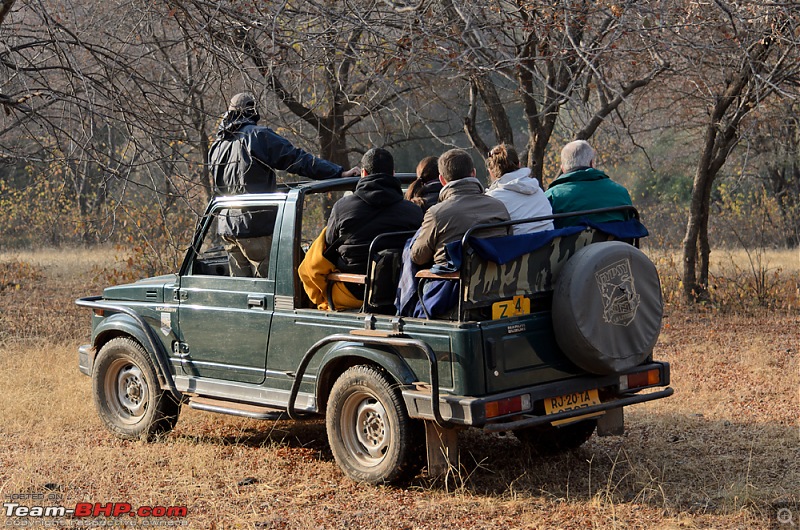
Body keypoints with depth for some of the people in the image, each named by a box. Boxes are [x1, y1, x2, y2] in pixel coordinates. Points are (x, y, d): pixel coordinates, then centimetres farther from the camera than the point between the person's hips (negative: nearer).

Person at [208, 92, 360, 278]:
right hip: (255, 227, -7)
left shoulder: (217, 145, 15)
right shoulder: (257, 135, -8)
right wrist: (339, 173, -15)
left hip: (228, 228, 7)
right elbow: (297, 159, -14)